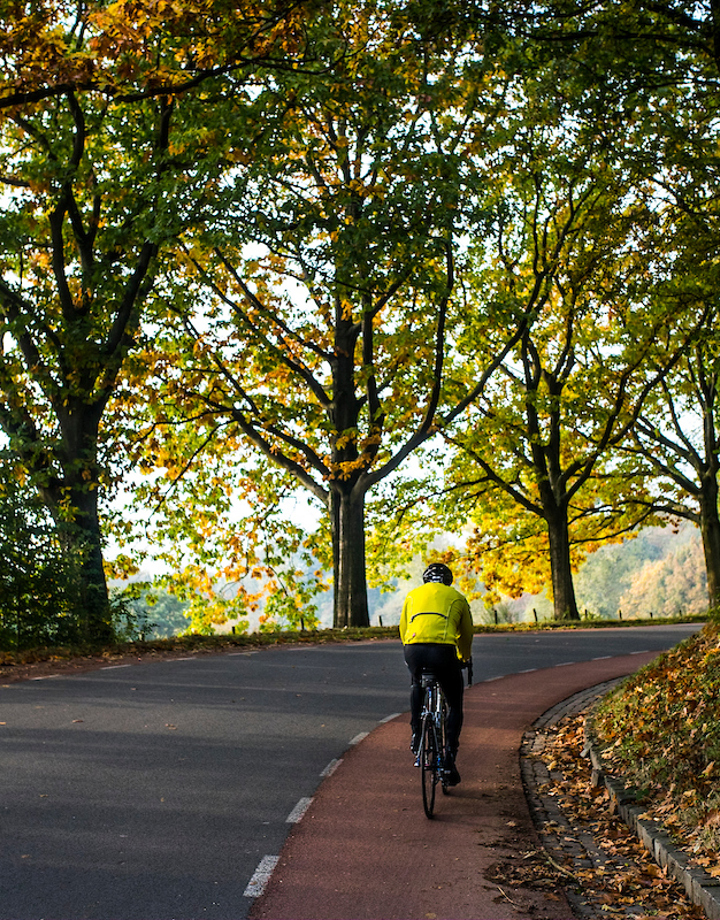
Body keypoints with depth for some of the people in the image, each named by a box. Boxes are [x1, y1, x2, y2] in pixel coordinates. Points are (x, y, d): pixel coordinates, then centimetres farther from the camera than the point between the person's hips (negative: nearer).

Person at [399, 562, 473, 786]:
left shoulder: (413, 595, 27)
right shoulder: (456, 598, 23)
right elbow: (466, 634, 31)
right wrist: (464, 659, 49)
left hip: (413, 649, 2)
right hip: (443, 650, -2)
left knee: (417, 685, 36)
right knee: (455, 706, 17)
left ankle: (416, 734, 28)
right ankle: (449, 757, 6)